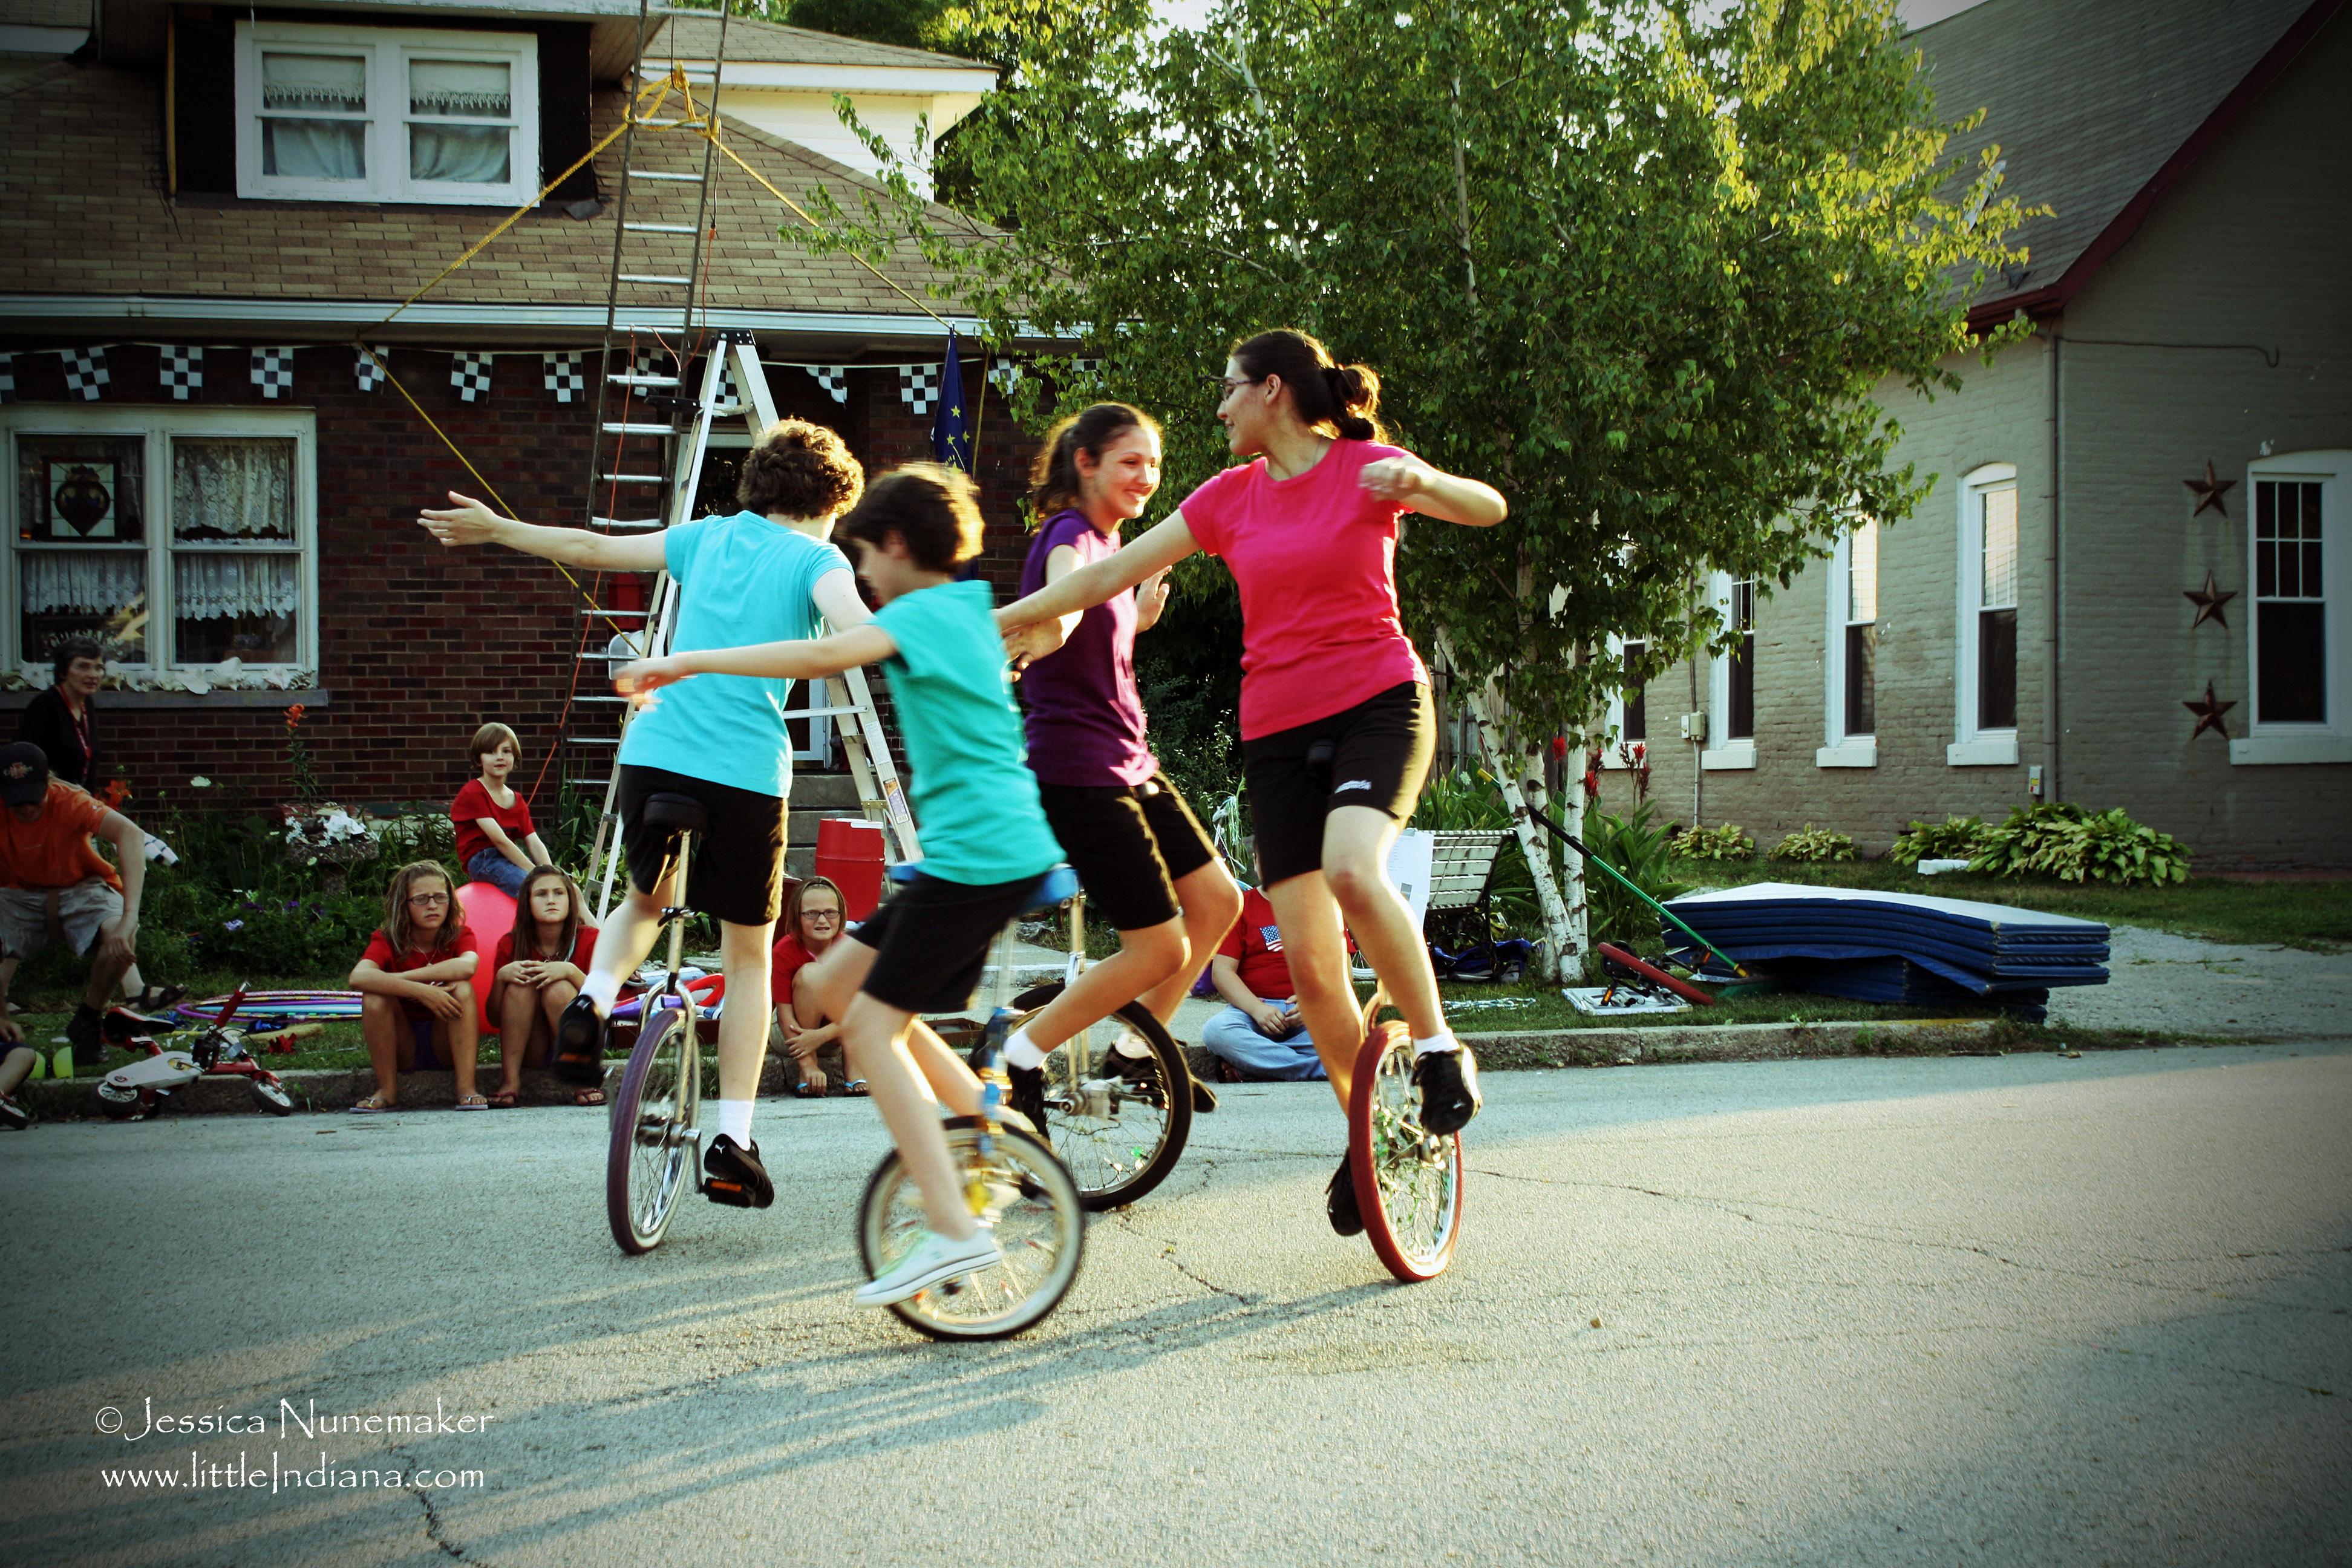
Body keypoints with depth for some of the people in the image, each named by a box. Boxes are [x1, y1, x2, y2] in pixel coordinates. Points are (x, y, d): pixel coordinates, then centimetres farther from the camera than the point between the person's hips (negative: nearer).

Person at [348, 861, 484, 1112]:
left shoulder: (460, 935, -5)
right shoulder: (387, 940, -7)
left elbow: (467, 966, -32)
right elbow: (358, 977, -31)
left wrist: (399, 978, -29)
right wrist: (419, 991, -41)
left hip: (448, 1046, 0)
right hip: (403, 1051, 0)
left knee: (461, 988, -26)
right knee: (375, 995, -24)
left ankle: (466, 1089, -31)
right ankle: (387, 1091, -18)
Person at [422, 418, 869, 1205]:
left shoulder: (709, 536, 15)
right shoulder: (817, 560, 1)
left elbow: (595, 549, 20)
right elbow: (857, 629, -21)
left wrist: (497, 529, 33)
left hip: (655, 753, 4)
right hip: (748, 774, -4)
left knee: (644, 901, 31)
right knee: (747, 957, 11)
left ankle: (591, 1004, 2)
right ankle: (732, 1142, 6)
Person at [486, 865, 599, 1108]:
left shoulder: (589, 939, -8)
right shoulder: (511, 945, -4)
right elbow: (495, 1019, -5)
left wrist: (571, 972, -32)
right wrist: (501, 976, -23)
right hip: (531, 1053, 2)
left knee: (558, 988, -27)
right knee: (520, 985, -23)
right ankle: (510, 1081, -24)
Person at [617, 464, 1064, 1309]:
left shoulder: (922, 614, -10)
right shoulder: (969, 611, 17)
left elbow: (825, 655, -27)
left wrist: (688, 662, -24)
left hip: (975, 853, -10)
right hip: (1005, 847, 10)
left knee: (870, 1025, -9)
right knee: (836, 982, 14)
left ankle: (953, 1230, -14)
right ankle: (979, 1111, 14)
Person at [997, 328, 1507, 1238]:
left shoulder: (1365, 467, -1)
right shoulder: (1231, 497, 10)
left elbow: (1488, 508, -14)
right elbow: (1108, 576, 12)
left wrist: (1420, 480, -34)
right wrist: (994, 622, 13)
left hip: (1378, 703, -4)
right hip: (1279, 729, 4)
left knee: (1353, 870, -33)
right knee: (1307, 959, -1)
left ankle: (1439, 1051, -14)